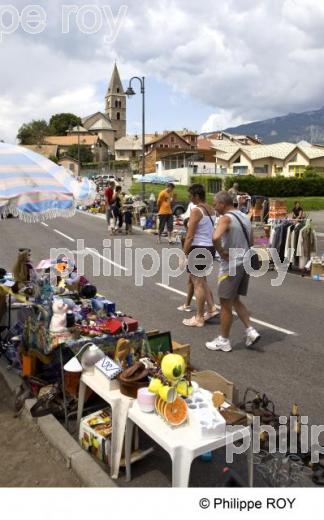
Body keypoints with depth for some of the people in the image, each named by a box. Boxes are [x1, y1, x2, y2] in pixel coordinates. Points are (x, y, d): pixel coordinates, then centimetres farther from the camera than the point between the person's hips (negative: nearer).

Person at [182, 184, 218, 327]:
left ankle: (199, 318, 9)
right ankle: (211, 308, 24)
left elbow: (190, 236, -17)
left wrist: (184, 254, -12)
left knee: (198, 283, 1)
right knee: (202, 280, 23)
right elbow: (211, 231, 11)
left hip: (198, 248, -8)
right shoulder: (212, 209, 9)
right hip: (210, 247, 8)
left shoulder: (196, 210, -16)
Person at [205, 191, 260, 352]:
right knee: (235, 300, 21)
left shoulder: (226, 218, -15)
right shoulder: (245, 217, 12)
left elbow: (215, 237, -34)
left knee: (226, 303, 5)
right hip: (245, 263, 8)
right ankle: (251, 331, 15)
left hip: (231, 266, -8)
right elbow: (251, 242, 17)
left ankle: (223, 341, 15)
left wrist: (221, 252, -19)